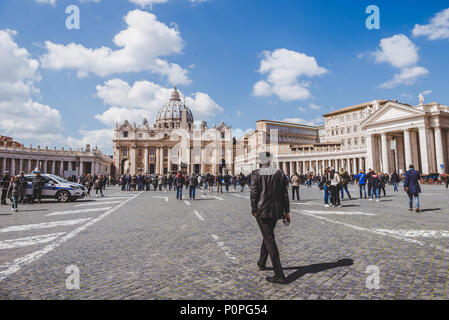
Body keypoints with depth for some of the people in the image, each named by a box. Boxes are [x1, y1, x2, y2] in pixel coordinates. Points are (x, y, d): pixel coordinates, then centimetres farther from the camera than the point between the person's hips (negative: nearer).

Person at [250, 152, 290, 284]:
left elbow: (254, 193, -12)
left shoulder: (256, 174, -9)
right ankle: (262, 262, 42)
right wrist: (287, 211, 6)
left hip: (262, 210, -5)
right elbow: (285, 194, 1)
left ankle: (279, 275, -2)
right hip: (276, 210, 5)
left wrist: (254, 210, -2)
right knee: (268, 235, 24)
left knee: (269, 240, -1)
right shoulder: (280, 173, 1)